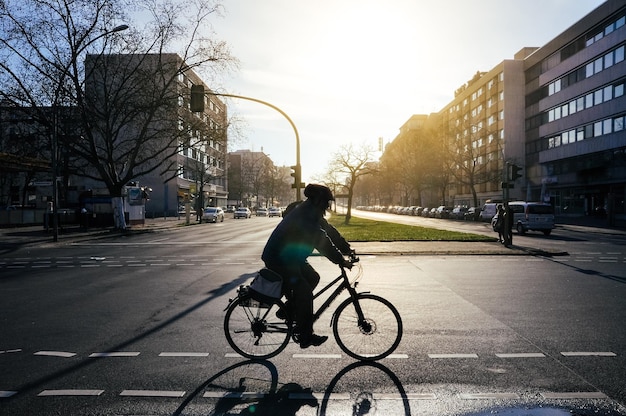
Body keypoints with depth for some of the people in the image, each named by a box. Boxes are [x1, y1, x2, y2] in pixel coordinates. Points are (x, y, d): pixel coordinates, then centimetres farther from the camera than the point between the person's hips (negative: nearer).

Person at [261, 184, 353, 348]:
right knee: (304, 293, -13)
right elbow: (321, 241, -32)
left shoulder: (312, 212, 5)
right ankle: (306, 337, -5)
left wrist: (347, 248, 2)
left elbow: (328, 229, 8)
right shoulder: (305, 215, -27)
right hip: (278, 259, -10)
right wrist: (341, 261, -29)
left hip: (291, 256, 10)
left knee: (313, 278, 8)